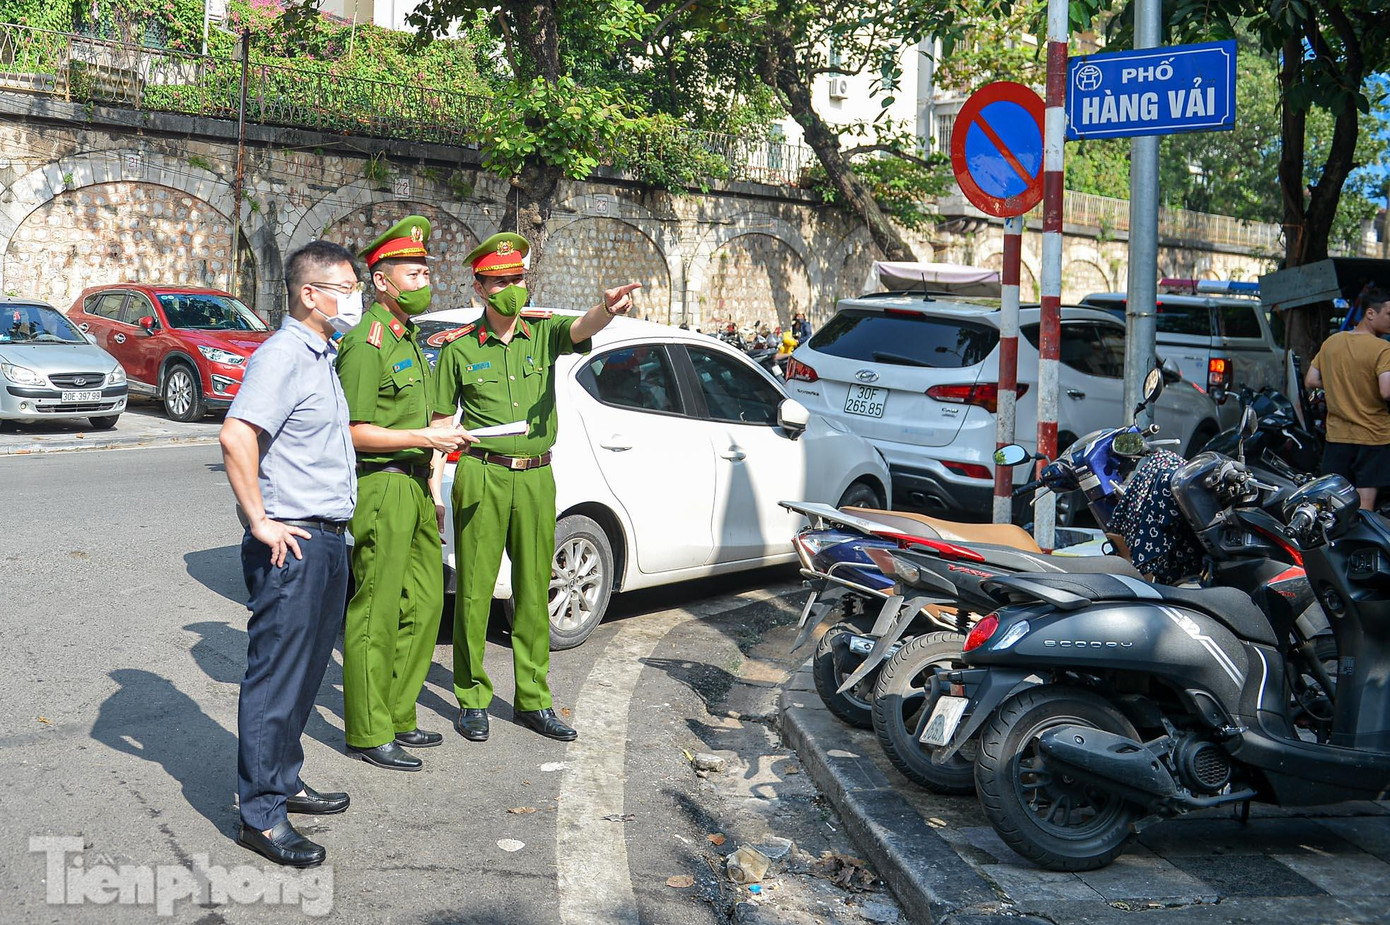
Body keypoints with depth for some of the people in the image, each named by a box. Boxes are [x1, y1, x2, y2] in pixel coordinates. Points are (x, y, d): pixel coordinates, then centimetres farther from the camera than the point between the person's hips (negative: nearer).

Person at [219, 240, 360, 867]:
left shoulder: (321, 356, 17)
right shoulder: (283, 354, -15)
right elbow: (236, 435, -28)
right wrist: (260, 522, -23)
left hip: (327, 542, 10)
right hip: (291, 546, -10)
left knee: (304, 673, 18)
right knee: (276, 678, -3)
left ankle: (284, 782, 31)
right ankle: (261, 816, 5)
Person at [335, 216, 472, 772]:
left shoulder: (408, 339, 19)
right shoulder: (366, 342, -12)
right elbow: (354, 431, -17)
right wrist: (427, 439, -19)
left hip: (413, 487, 9)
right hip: (381, 487, -9)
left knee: (423, 604, 12)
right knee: (375, 613, -3)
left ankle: (398, 717, 23)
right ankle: (367, 732, 7)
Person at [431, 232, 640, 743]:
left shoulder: (543, 332, 6)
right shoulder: (460, 347, 3)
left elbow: (579, 328, -16)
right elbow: (442, 421, 7)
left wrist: (608, 309, -40)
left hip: (536, 476, 2)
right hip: (481, 475, -2)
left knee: (534, 591, 9)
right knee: (475, 591, 1)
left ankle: (533, 700, 20)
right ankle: (472, 700, 15)